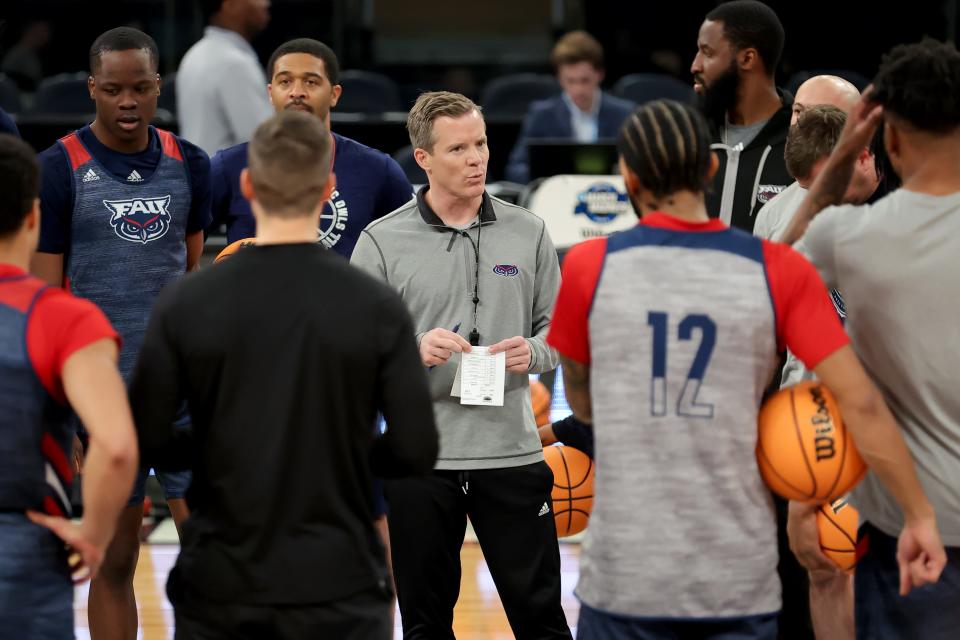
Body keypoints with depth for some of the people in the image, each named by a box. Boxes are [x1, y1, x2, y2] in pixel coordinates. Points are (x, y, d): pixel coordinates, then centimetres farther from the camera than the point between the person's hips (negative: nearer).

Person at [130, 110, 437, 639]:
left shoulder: (185, 304, -6)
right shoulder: (377, 307, -7)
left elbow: (144, 441, -4)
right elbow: (415, 450, -7)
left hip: (219, 591, 1)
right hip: (339, 592, -1)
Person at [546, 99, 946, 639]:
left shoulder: (590, 267, -3)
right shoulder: (779, 271, -3)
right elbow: (862, 404, -5)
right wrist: (920, 516, 2)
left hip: (626, 576, -1)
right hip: (742, 580, 1)